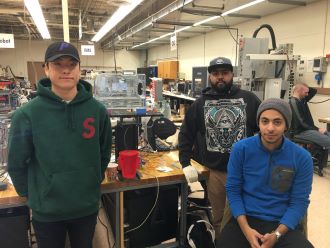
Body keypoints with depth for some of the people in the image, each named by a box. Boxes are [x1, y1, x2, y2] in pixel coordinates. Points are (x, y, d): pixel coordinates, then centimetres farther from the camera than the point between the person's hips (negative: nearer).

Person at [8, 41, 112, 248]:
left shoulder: (98, 110, -7)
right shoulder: (28, 113, -13)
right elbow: (17, 163, -4)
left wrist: (93, 182, 9)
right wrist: (33, 194, 2)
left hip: (87, 206, 2)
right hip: (46, 210, -1)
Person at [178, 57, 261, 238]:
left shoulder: (249, 100, -2)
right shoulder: (200, 104, 4)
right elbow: (185, 134, 7)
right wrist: (186, 164, 0)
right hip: (214, 171, 2)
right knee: (218, 219, 18)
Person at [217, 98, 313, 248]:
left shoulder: (302, 157, -7)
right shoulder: (241, 149, -8)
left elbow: (299, 201, -4)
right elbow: (232, 190, -3)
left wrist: (276, 234, -15)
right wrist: (246, 229, -13)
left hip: (282, 223, 1)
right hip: (245, 219, 0)